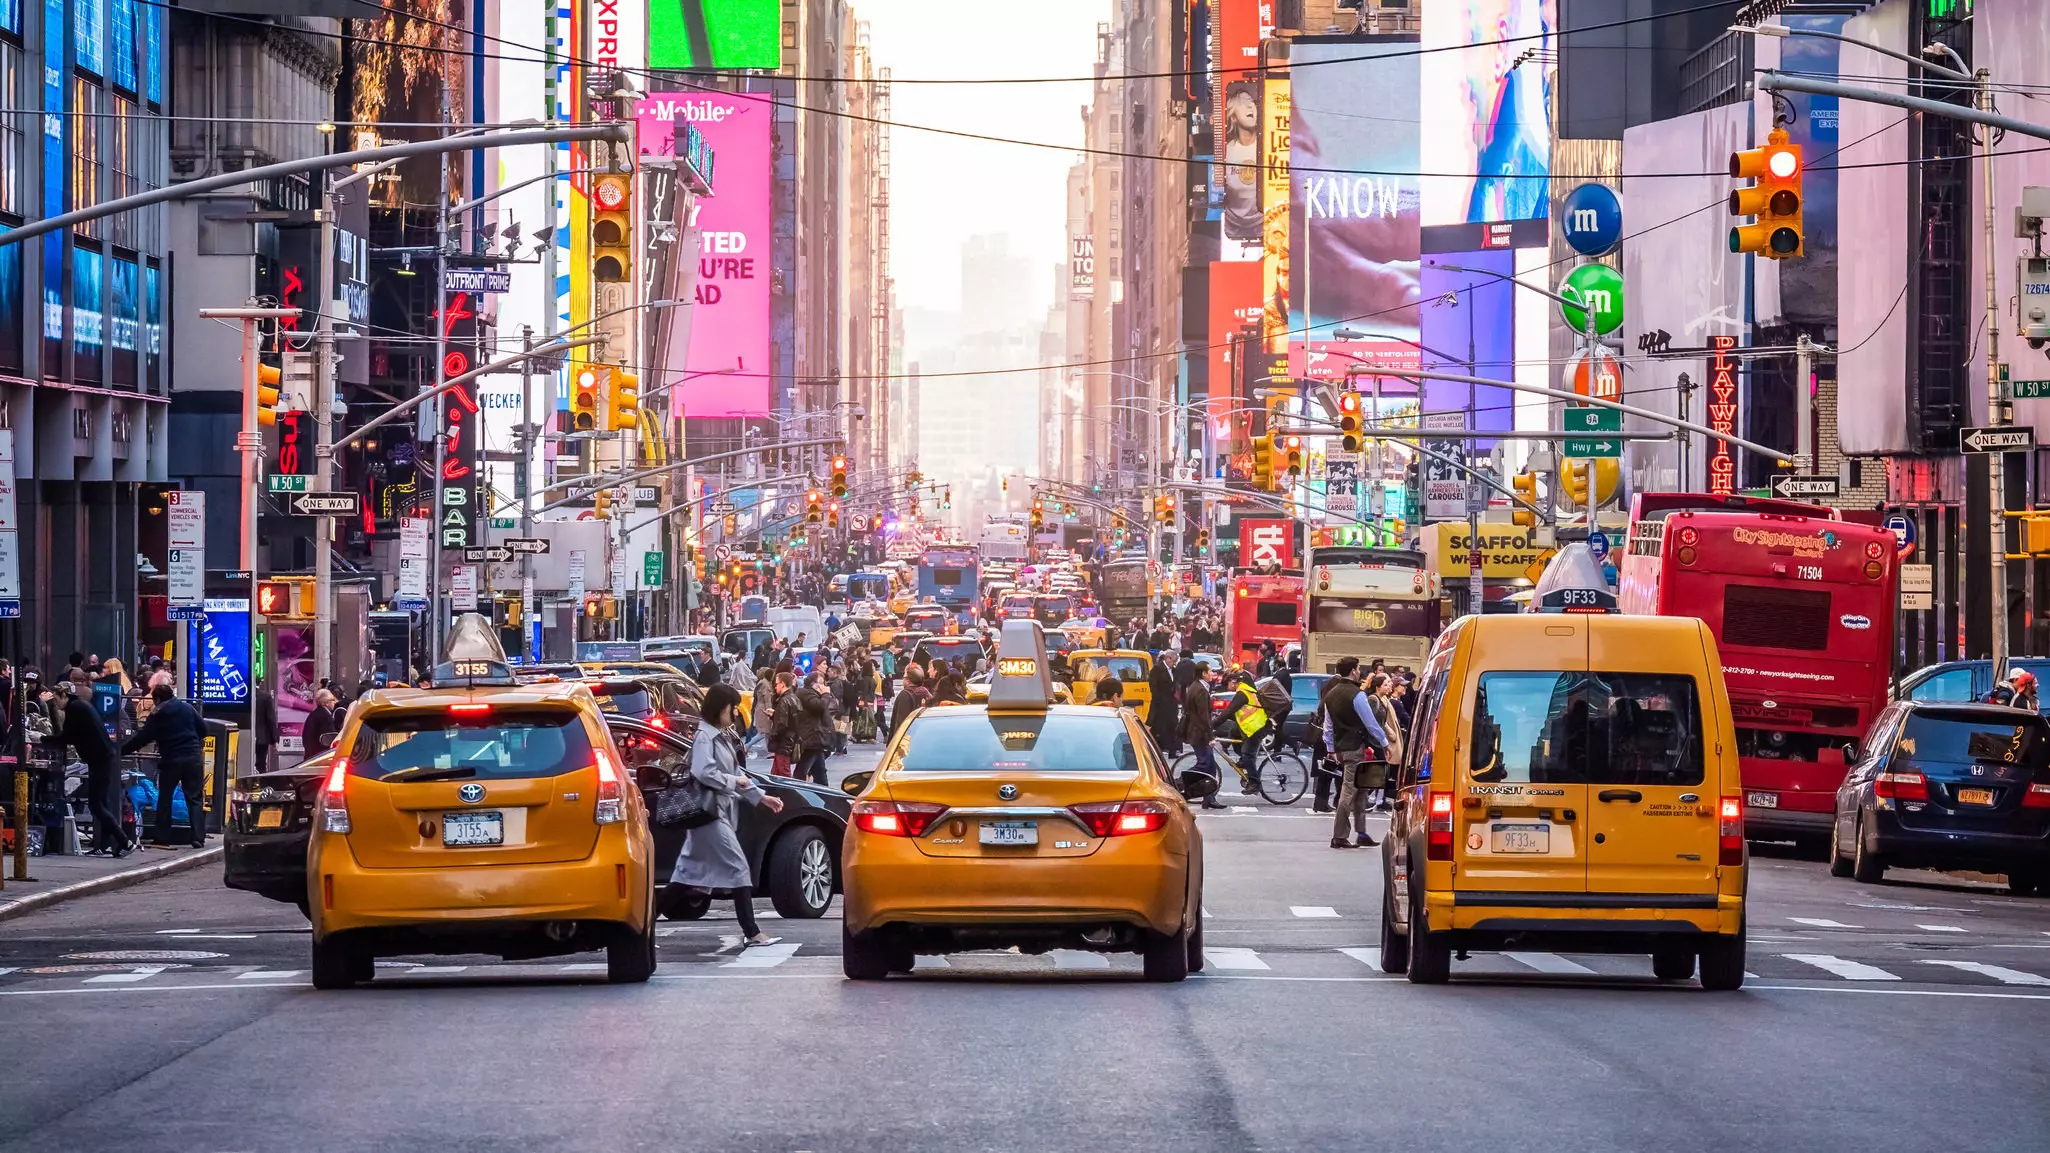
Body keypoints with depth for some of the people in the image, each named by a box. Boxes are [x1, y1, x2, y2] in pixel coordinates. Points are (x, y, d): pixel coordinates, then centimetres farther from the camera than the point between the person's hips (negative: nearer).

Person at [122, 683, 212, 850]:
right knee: (195, 798, 5)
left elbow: (143, 738, -4)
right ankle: (198, 838, -4)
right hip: (194, 758, 2)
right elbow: (203, 729, 10)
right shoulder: (188, 708, 8)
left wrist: (122, 751, 1)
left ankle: (161, 839, 7)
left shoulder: (158, 714, -1)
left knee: (164, 799, 9)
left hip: (171, 759, -2)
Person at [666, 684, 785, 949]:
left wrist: (761, 797, 13)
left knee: (690, 870, 10)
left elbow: (737, 773, 20)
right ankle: (752, 933, -10)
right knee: (738, 866, -11)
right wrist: (734, 781, -14)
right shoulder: (706, 737, -12)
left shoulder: (725, 737, 16)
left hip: (725, 810, 10)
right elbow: (703, 772, -24)